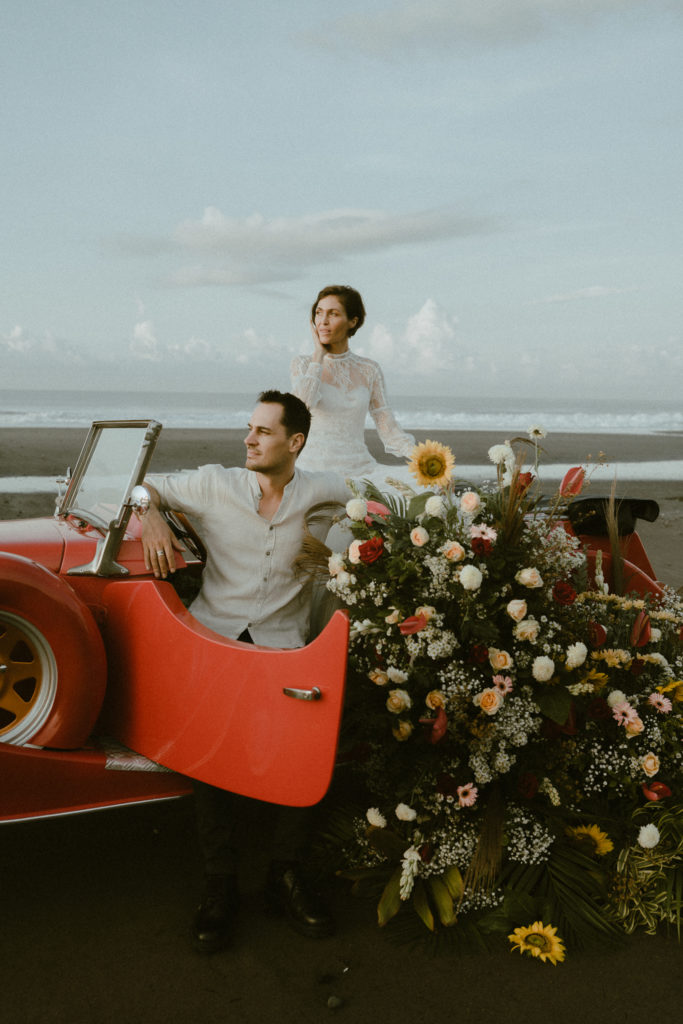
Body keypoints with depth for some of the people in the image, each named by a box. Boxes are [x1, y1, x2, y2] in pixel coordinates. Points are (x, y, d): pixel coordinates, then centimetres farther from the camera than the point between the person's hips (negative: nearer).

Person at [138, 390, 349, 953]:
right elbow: (143, 485, 15)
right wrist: (151, 516, -6)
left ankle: (287, 875, -1)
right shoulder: (213, 485, 5)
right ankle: (220, 885, -7)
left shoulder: (322, 493, 5)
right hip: (213, 634, 0)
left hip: (284, 642, 0)